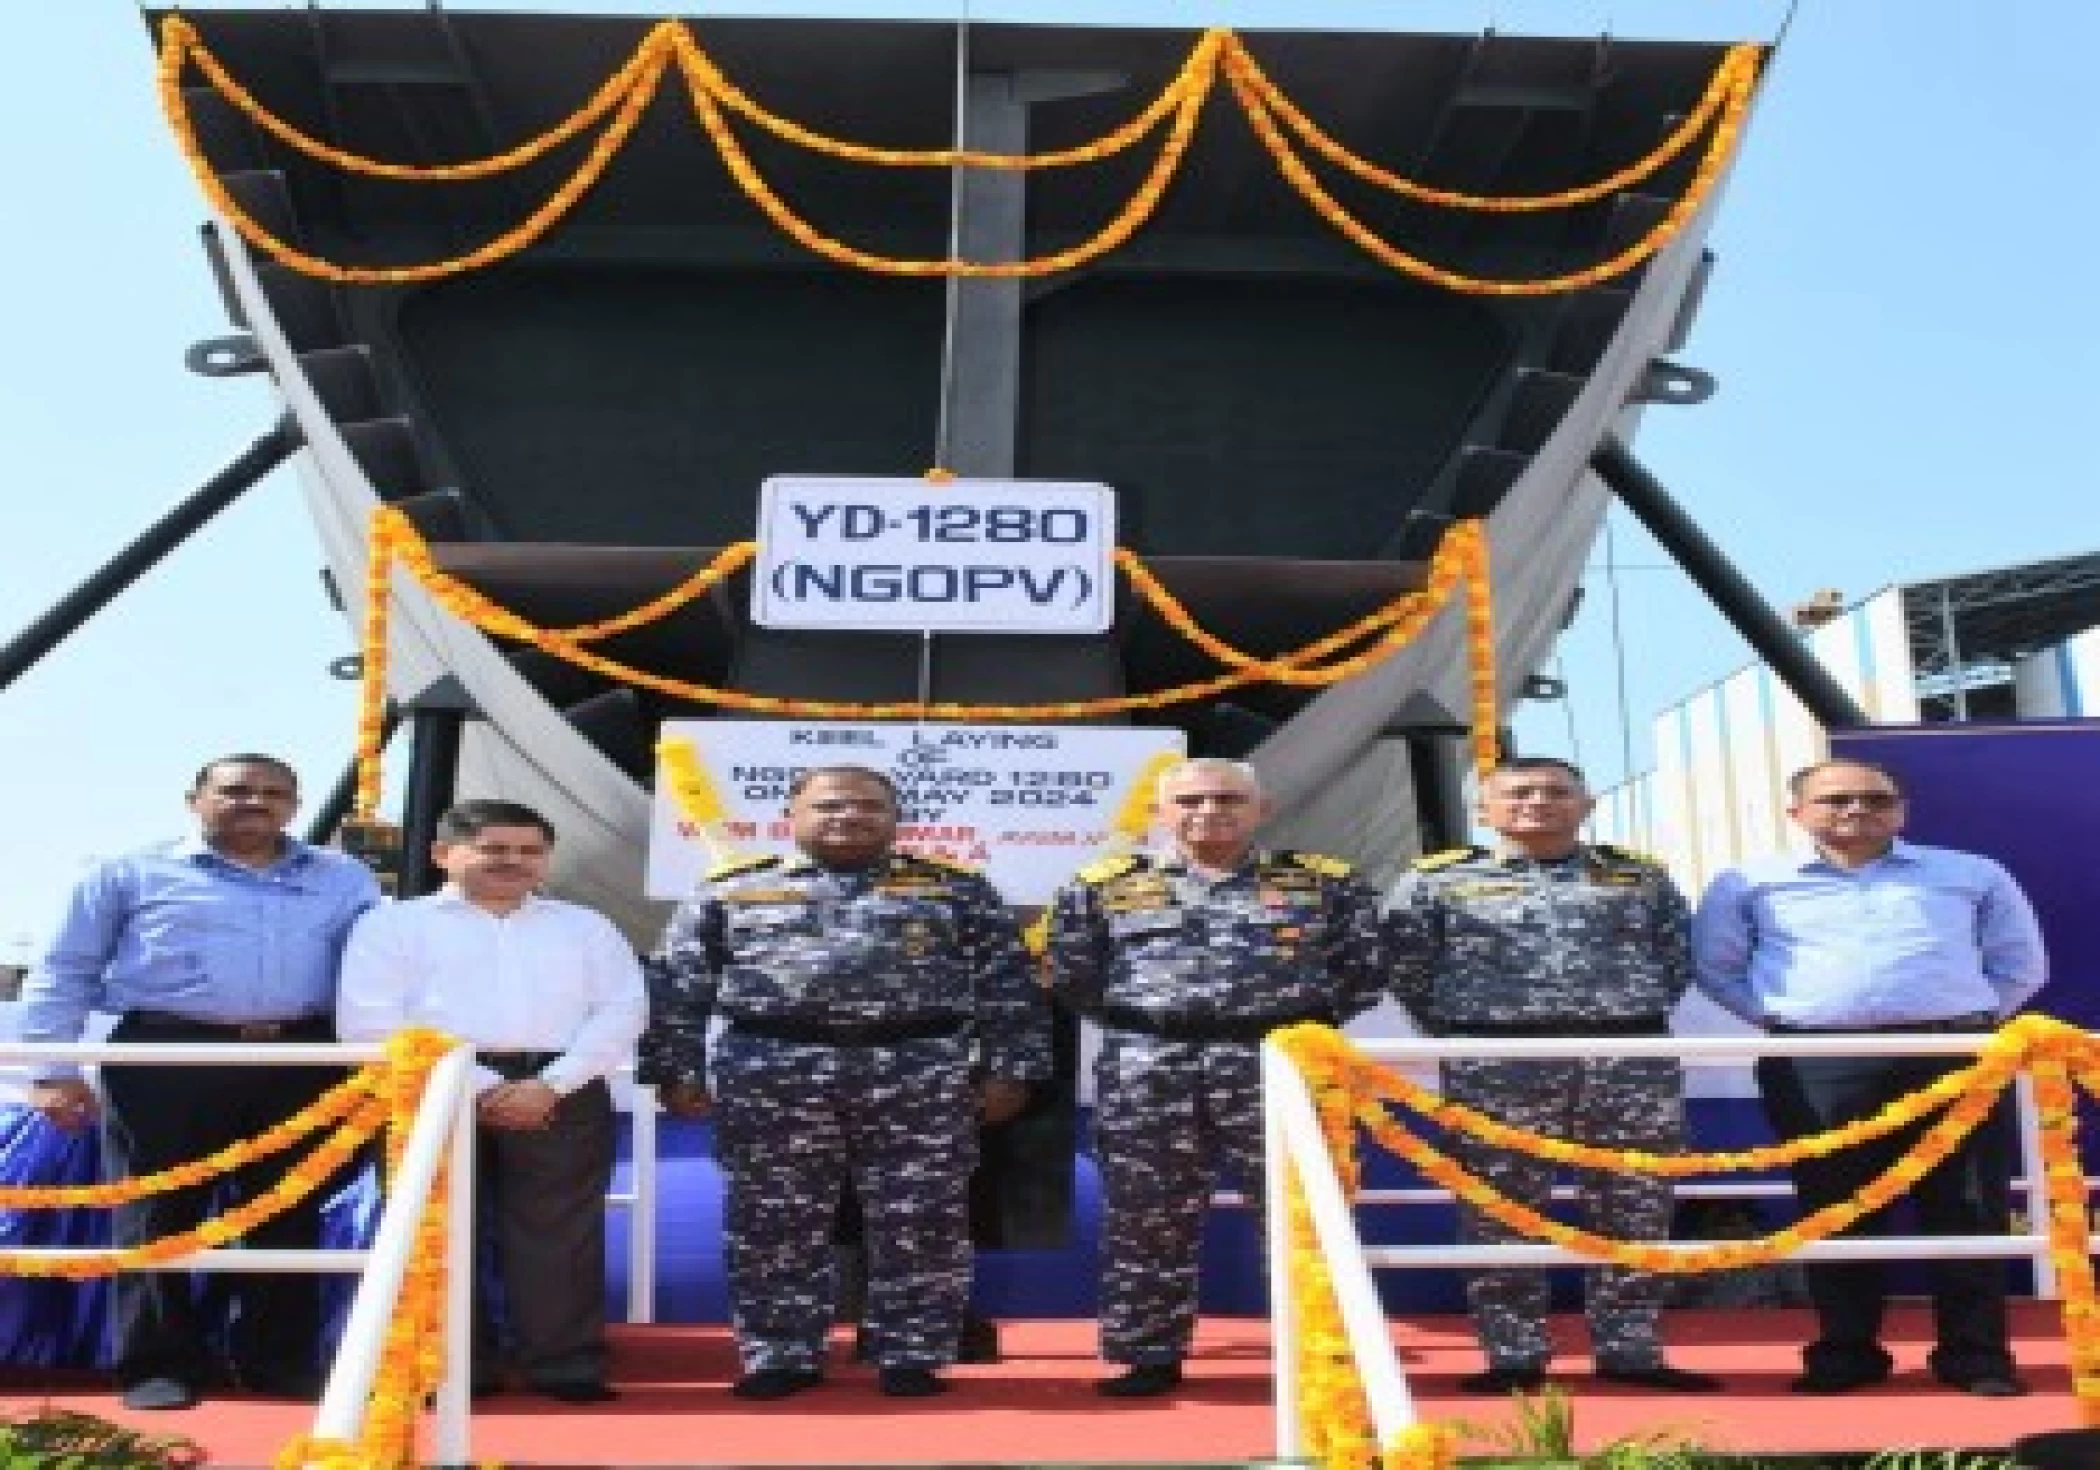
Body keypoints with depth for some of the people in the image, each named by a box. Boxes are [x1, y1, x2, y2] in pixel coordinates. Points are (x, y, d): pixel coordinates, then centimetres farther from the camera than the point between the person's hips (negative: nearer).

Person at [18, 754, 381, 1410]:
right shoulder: (130, 874, 7)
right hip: (167, 1058, -2)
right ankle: (159, 1364, 16)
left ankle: (282, 1363, 17)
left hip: (299, 1065, 2)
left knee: (287, 1216, 6)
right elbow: (64, 975, 7)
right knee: (158, 1213, 3)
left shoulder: (346, 880, 13)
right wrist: (53, 1070, -1)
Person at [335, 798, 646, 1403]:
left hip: (564, 1096, 2)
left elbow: (622, 1011, 6)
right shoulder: (393, 923, 7)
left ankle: (567, 1365, 11)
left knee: (558, 1235, 2)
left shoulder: (587, 926, 16)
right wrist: (481, 1087, -11)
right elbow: (368, 1022, -4)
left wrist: (549, 1085, -10)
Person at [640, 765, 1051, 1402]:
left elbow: (1007, 984, 7)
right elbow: (678, 987, 9)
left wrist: (1009, 1068, 0)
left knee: (919, 1225, 2)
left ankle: (913, 1357, 15)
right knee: (775, 1224, 5)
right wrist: (677, 1070, 3)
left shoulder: (956, 890, 8)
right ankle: (780, 1357, 18)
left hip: (920, 1076, 0)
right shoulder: (730, 890, 9)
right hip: (772, 1075, 1)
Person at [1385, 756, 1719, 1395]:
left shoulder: (1641, 877, 13)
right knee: (1502, 1211, 0)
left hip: (1634, 1059, 2)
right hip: (1495, 1065, -2)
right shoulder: (1436, 880, 4)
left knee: (1636, 1210, 5)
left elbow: (1678, 959, 16)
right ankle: (1514, 1355, 9)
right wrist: (1464, 1032, 3)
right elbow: (1409, 971, 4)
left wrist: (1627, 1017, 9)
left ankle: (1631, 1350, 16)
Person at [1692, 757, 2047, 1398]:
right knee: (1836, 1209, 3)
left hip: (1954, 1058, 1)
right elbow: (1717, 966, 11)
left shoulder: (1974, 876, 12)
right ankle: (1845, 1352, 14)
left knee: (1968, 1208, 2)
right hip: (1818, 1067, 0)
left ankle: (1977, 1354, 13)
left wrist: (1975, 1016, 6)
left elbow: (2020, 963, 17)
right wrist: (1775, 1018, 2)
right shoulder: (1749, 883, 8)